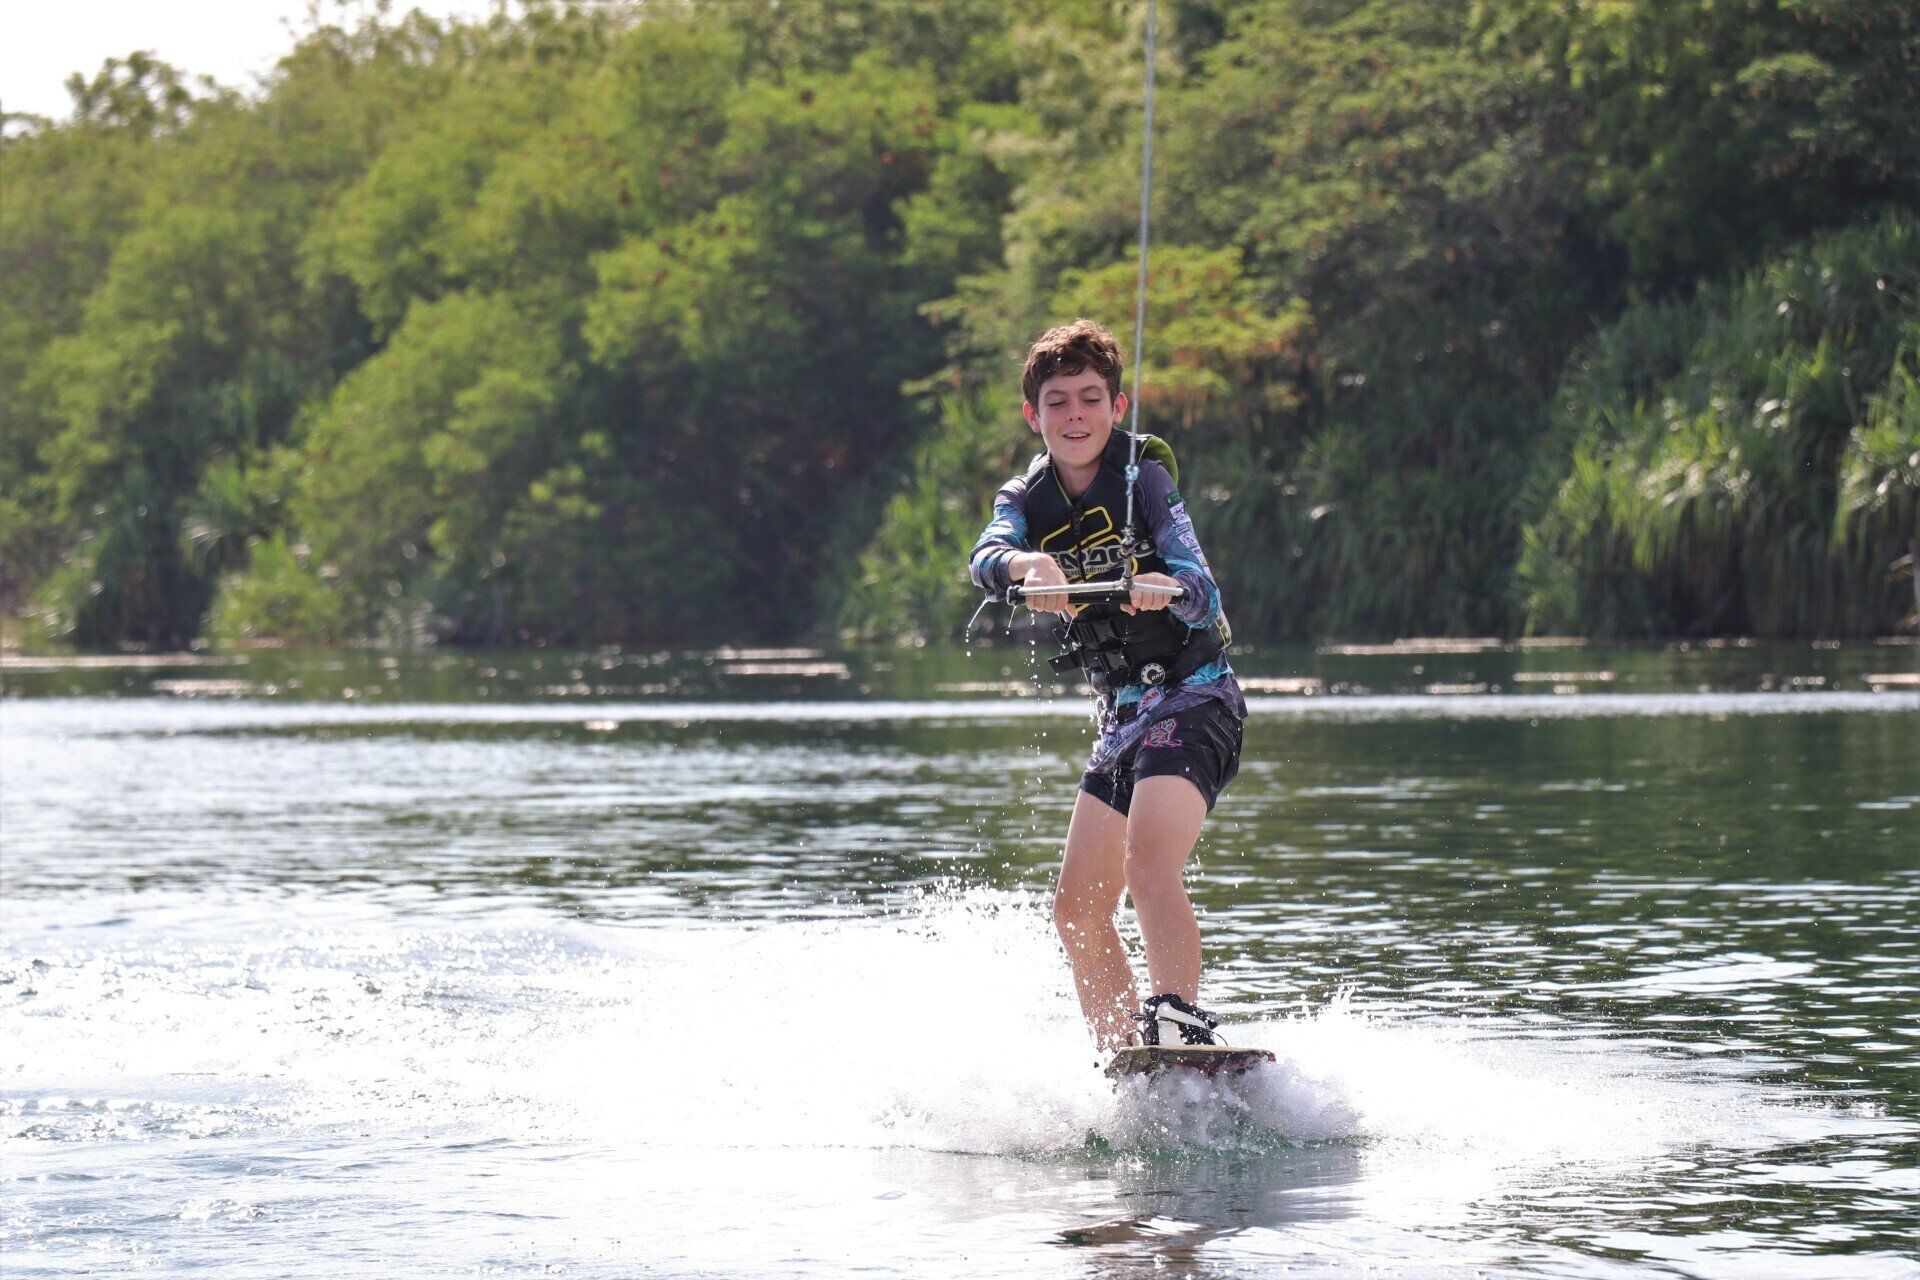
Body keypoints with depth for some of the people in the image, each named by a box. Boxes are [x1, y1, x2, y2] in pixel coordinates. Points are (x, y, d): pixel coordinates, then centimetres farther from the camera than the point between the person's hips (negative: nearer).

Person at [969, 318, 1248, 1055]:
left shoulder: (1143, 477, -8)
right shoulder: (1026, 501, 7)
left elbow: (1204, 596, -20)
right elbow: (987, 558, -17)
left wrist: (1166, 587, -44)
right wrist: (1025, 567, -41)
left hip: (1192, 697, -7)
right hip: (1121, 717, 7)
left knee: (1149, 869, -29)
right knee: (1078, 910, 6)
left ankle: (1180, 1022, -38)